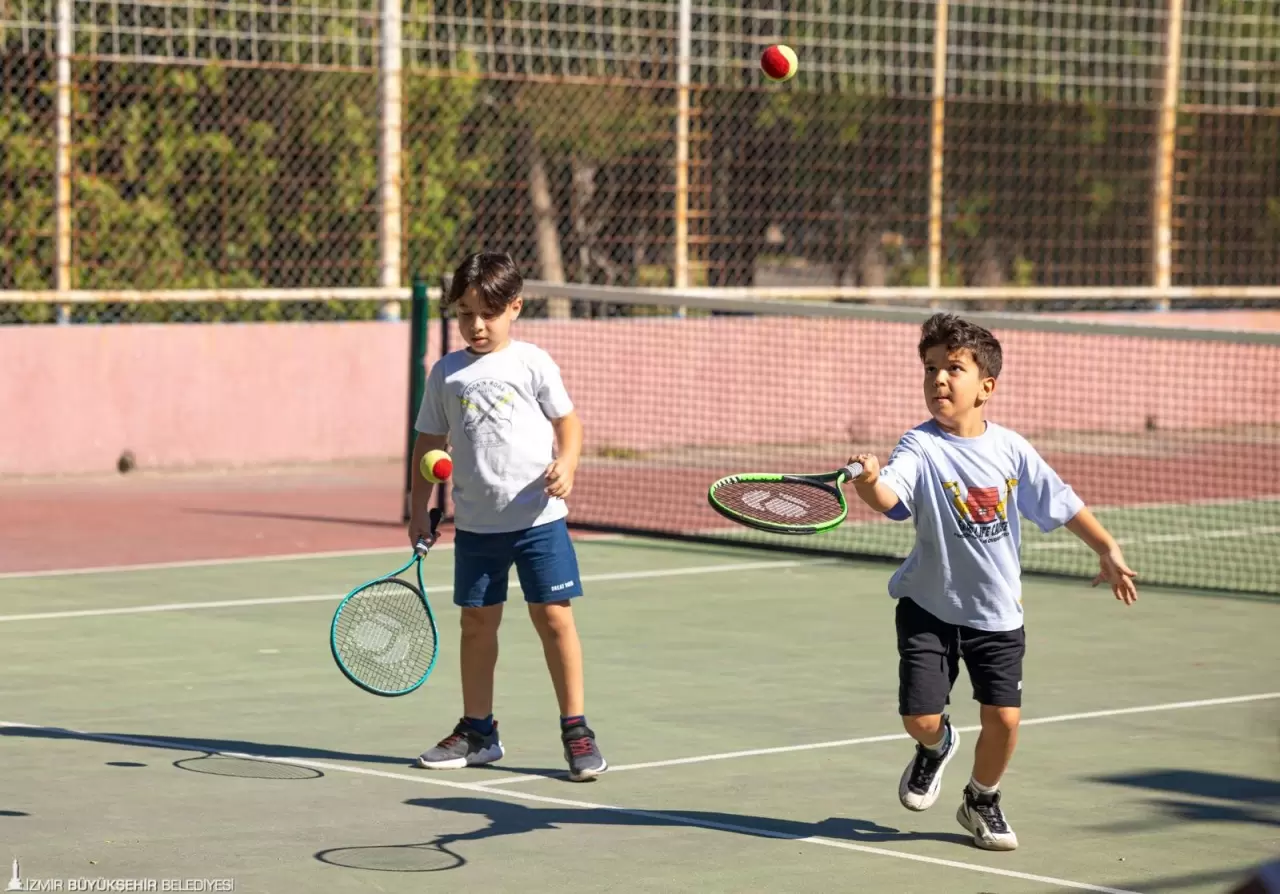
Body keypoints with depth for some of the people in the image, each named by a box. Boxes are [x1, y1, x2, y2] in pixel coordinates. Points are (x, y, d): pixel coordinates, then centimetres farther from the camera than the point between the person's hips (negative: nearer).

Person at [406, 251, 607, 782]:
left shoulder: (533, 364, -1)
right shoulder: (446, 374, 6)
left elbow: (567, 423, 4)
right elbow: (429, 444, 12)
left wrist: (566, 464, -15)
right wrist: (419, 510, 10)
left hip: (538, 518, -3)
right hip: (476, 523, 3)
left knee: (553, 617, -4)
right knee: (477, 622, 9)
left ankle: (576, 731, 4)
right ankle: (477, 731, 21)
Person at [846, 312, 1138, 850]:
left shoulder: (1010, 449, -5)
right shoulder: (920, 448, -16)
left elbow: (1062, 503, 7)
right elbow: (889, 499, -35)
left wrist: (1107, 550, 5)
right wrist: (869, 482, -57)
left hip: (996, 612, 2)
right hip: (929, 605, -2)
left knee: (1003, 718, -4)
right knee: (919, 718, -5)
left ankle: (982, 800, 25)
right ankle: (936, 746, 34)